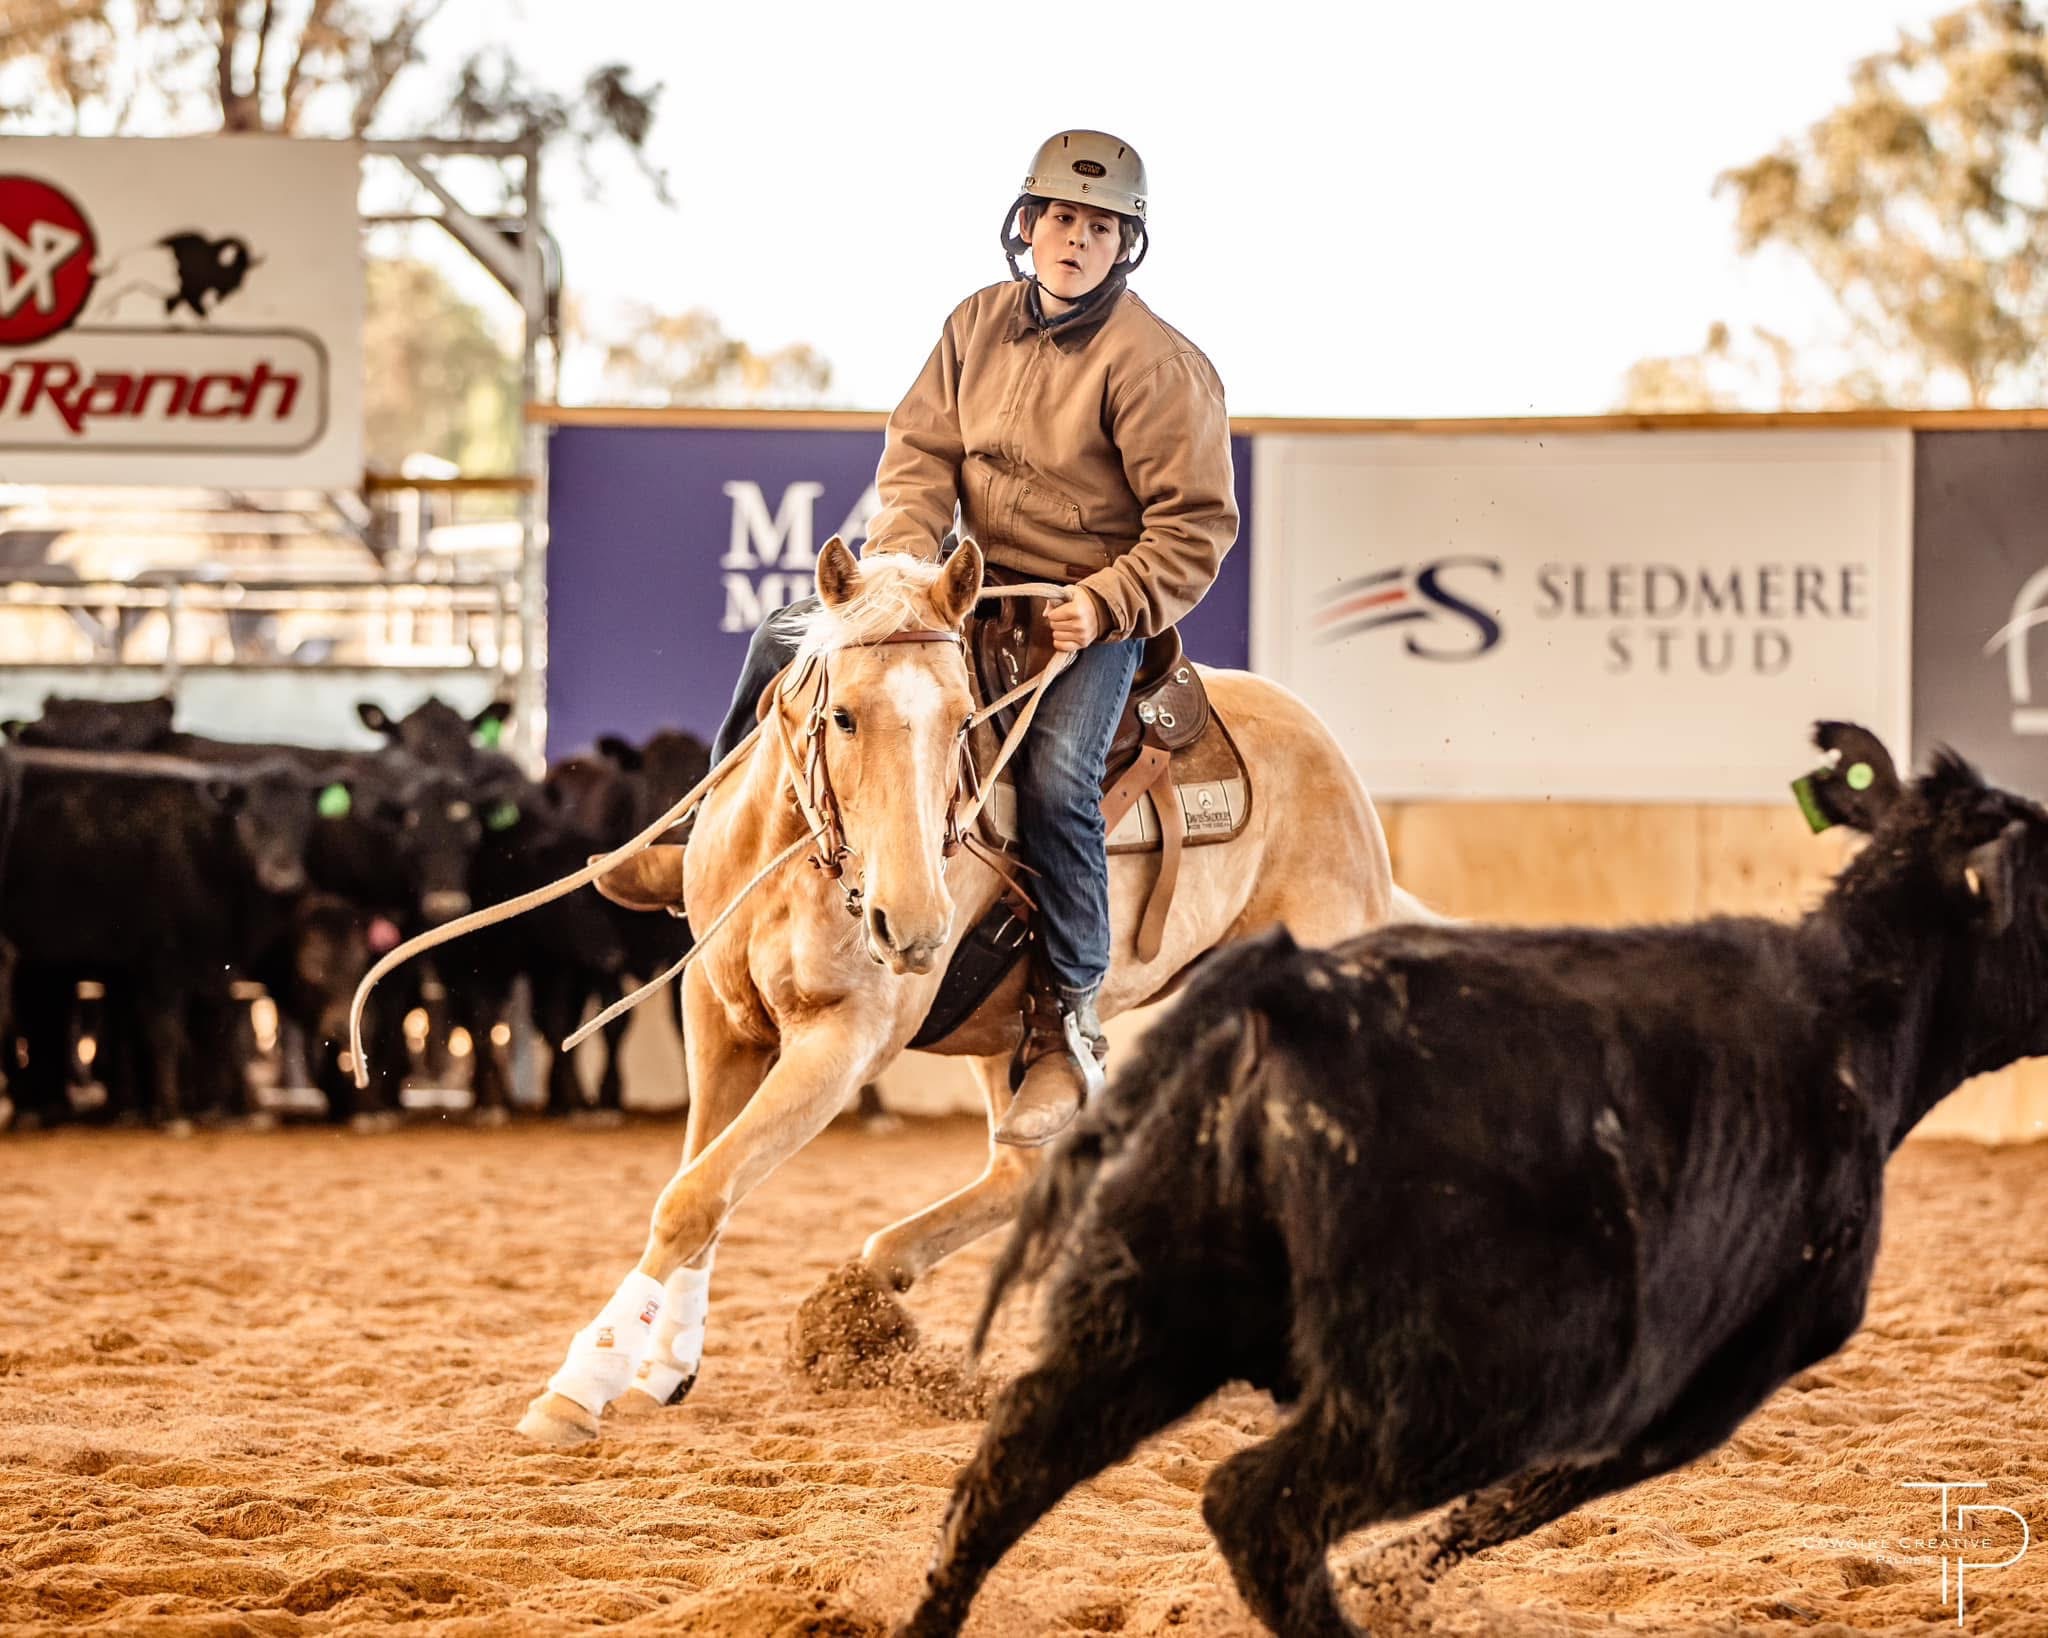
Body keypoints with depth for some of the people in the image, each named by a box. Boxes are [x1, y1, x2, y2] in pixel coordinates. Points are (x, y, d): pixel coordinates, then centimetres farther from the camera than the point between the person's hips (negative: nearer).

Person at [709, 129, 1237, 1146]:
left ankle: (1066, 1030, -21)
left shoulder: (1157, 363, -13)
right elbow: (920, 450, 4)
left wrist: (1109, 604, -25)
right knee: (786, 643, -1)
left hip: (1100, 611, -6)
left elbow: (1196, 526, -13)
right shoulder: (979, 325, 4)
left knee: (1055, 776, -30)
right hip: (982, 586, 6)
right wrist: (903, 557, -14)